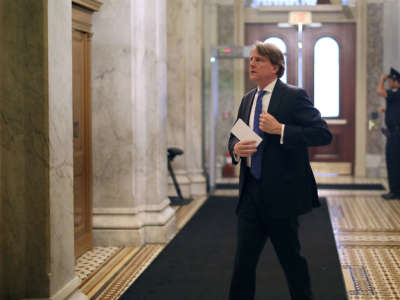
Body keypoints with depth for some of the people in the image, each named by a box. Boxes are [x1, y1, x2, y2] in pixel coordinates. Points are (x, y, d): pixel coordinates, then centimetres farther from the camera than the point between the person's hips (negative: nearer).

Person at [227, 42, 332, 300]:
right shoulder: (248, 100, 14)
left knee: (291, 259, 8)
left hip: (281, 192, -6)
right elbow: (235, 135, 24)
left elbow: (324, 134, -15)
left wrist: (280, 129, -22)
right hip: (251, 191, 6)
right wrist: (236, 148, -1)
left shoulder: (294, 96, -7)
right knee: (244, 260, 5)